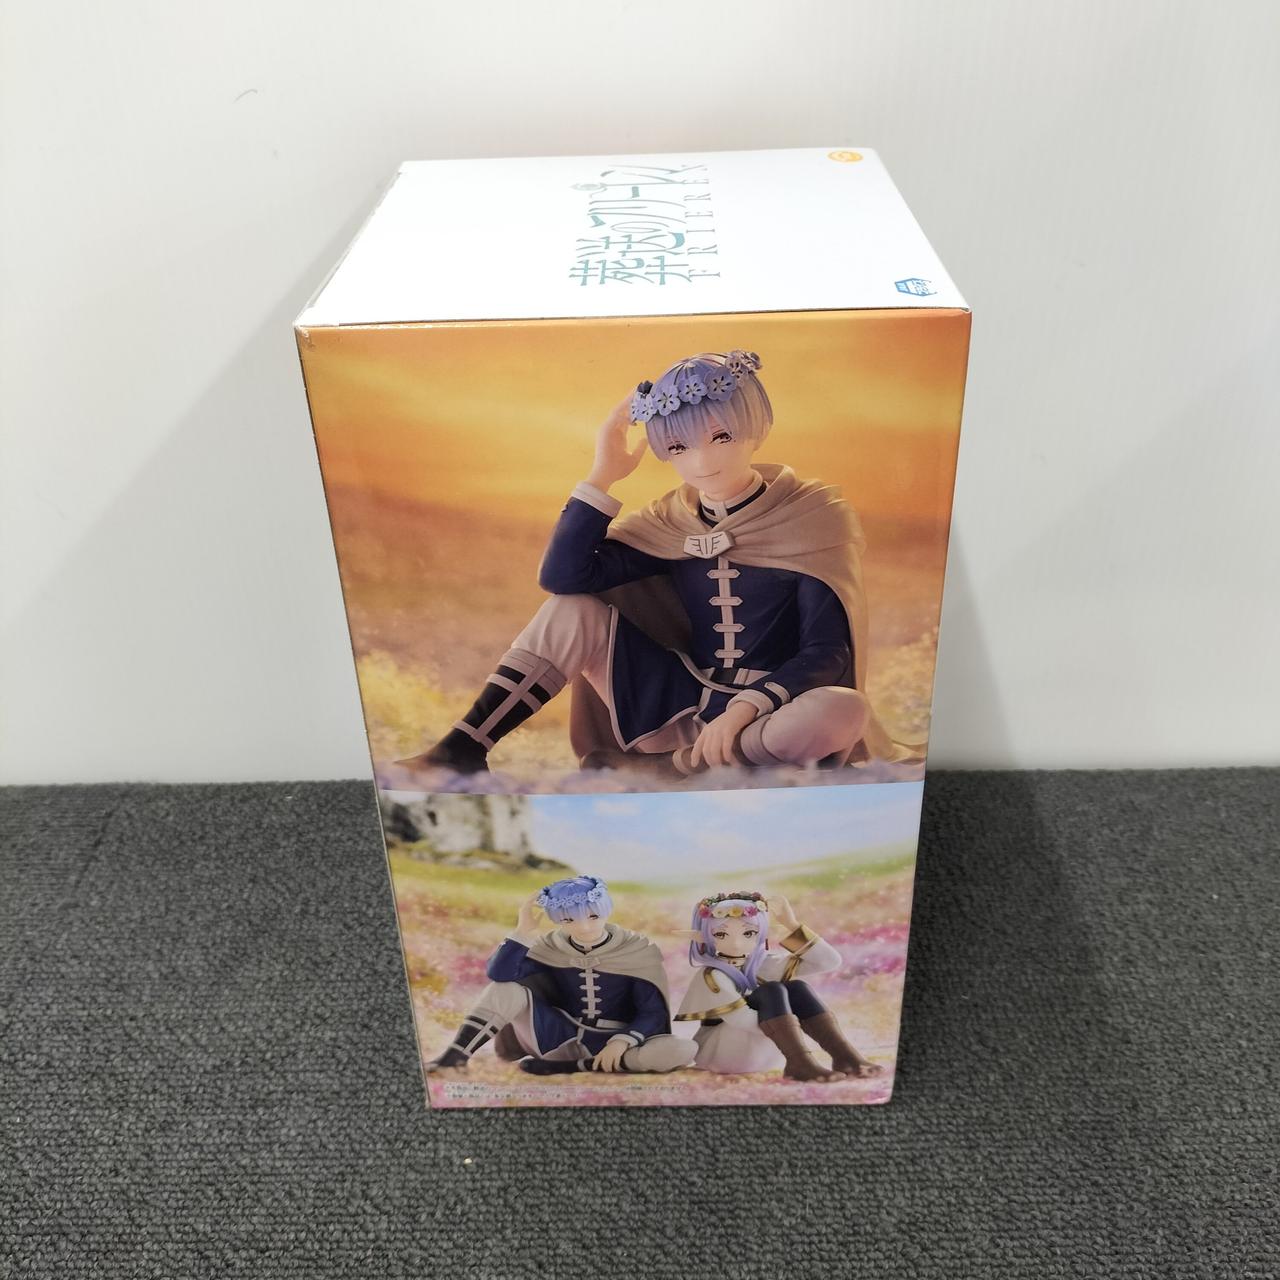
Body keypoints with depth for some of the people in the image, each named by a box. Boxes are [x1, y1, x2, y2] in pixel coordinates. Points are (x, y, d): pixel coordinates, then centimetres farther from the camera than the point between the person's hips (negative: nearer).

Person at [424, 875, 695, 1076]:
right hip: (561, 1037, 2)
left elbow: (653, 1012, -13)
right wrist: (524, 931, -24)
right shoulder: (552, 948, -4)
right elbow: (499, 974, -18)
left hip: (610, 1044, -2)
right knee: (507, 988, -17)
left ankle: (563, 1065, -30)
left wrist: (622, 1041, -30)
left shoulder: (637, 952, -11)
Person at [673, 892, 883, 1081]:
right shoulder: (712, 975, -15)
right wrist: (793, 1027, -30)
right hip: (719, 1052, -6)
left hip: (765, 1055, 6)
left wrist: (792, 926, -6)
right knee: (772, 991, -26)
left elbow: (828, 961, -1)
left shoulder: (762, 964, 4)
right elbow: (739, 1018, -29)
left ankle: (843, 1054, -32)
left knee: (797, 989, -16)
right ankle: (800, 1062, -43)